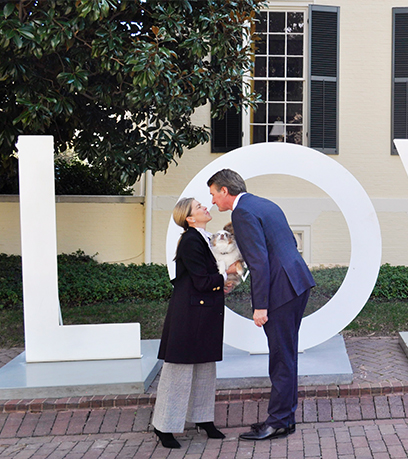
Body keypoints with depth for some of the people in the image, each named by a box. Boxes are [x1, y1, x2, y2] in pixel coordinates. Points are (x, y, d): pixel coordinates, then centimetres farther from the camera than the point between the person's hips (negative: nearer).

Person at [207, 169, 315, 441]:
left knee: (282, 358, -2)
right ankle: (285, 416, 24)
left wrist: (260, 306, -19)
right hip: (297, 284, 10)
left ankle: (279, 422, 6)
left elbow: (259, 261, -20)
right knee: (286, 355, 16)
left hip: (281, 290, -10)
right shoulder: (266, 204, 18)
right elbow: (290, 243, 22)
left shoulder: (243, 212, -12)